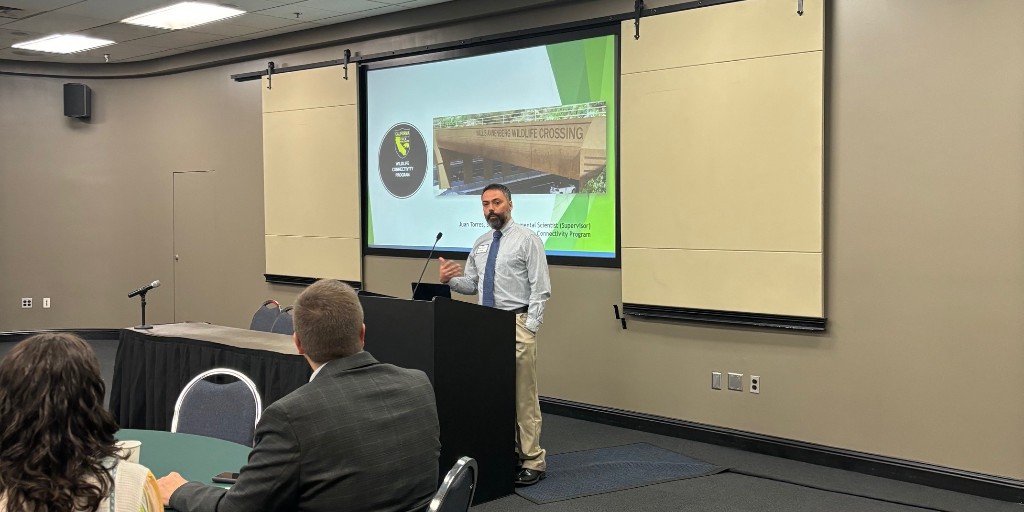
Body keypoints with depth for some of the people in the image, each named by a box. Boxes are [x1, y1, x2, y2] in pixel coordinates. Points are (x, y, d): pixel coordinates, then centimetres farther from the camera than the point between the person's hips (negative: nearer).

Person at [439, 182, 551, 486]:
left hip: (517, 323, -6)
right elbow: (471, 285, 16)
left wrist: (529, 328, -16)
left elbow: (540, 288, -9)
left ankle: (532, 462, 3)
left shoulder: (527, 240, -4)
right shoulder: (480, 244, 15)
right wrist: (449, 280, -5)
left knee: (523, 395, -4)